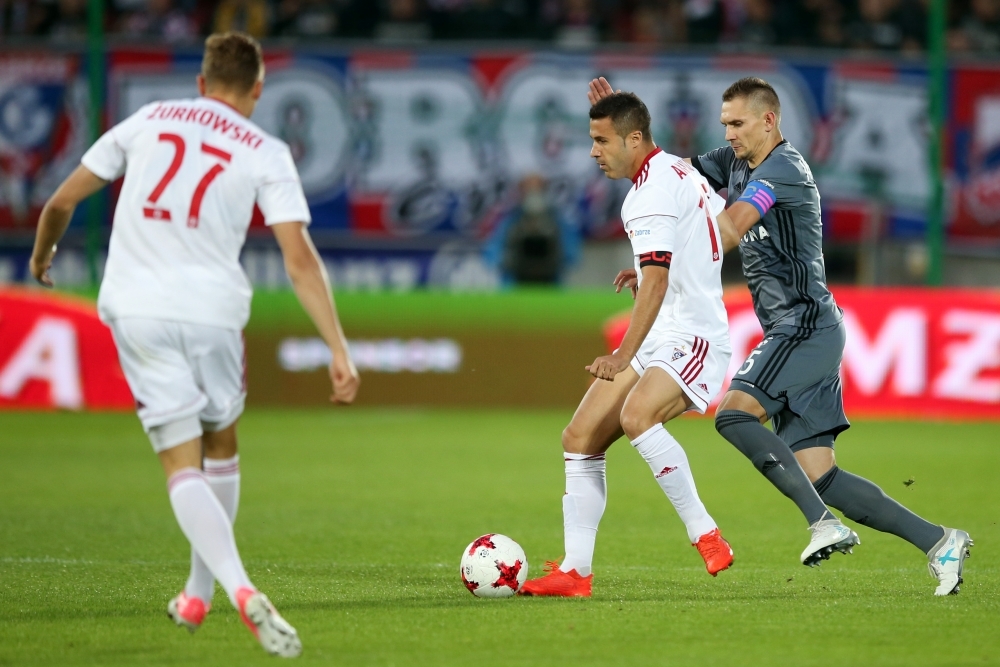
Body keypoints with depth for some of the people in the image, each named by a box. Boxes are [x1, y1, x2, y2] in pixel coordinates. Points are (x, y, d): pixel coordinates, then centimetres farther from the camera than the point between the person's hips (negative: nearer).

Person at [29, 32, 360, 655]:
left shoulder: (148, 120, 12)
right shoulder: (266, 153, 4)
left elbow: (62, 200, 16)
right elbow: (301, 260, -5)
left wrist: (43, 254, 36)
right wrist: (340, 351, -4)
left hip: (136, 311, 1)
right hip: (212, 311, -1)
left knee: (183, 465, -2)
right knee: (221, 449, 24)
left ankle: (241, 589, -24)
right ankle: (199, 594, 31)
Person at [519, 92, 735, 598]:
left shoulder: (652, 191, -18)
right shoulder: (678, 171, 13)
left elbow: (655, 282, -28)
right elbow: (724, 225, 30)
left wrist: (624, 356, -35)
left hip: (692, 337, -11)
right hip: (659, 341, 11)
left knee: (636, 414, -36)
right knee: (580, 439, 3)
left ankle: (705, 535, -26)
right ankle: (575, 571, 6)